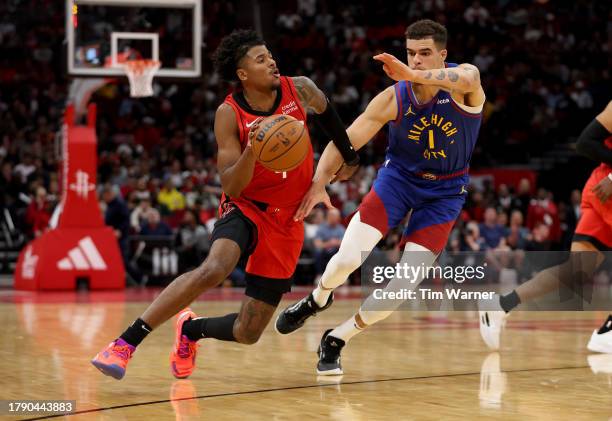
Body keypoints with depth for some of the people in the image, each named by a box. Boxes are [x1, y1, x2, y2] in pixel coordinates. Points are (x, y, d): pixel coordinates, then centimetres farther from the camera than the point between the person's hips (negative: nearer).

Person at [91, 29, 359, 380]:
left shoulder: (300, 90, -6)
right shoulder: (230, 114, -13)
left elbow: (326, 111, 20)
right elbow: (231, 187, -17)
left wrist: (349, 156, 30)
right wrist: (251, 149, -34)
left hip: (286, 223, 3)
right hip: (246, 209, -3)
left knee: (248, 334, -1)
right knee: (214, 269, -38)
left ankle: (191, 329, 32)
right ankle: (126, 342, -31)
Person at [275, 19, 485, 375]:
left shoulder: (463, 84, -21)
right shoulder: (393, 99, -16)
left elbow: (468, 78, -48)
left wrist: (412, 76, -60)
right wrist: (319, 183, -30)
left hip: (445, 192, -1)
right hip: (399, 176, 1)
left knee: (405, 284, -11)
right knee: (347, 259, -15)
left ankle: (337, 339, 9)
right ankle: (318, 299, 21)